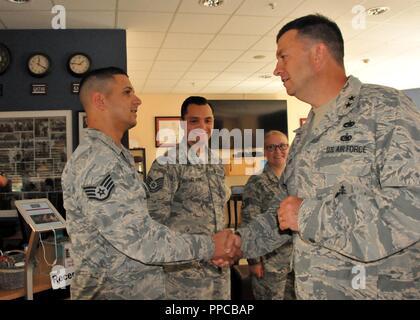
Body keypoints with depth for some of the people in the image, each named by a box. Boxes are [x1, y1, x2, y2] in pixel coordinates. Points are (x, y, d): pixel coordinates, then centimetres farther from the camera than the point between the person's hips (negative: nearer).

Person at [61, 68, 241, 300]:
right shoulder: (96, 162, -22)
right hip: (113, 292, -9)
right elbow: (139, 239, -25)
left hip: (136, 287, 9)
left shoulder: (116, 155, 11)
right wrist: (208, 247, -17)